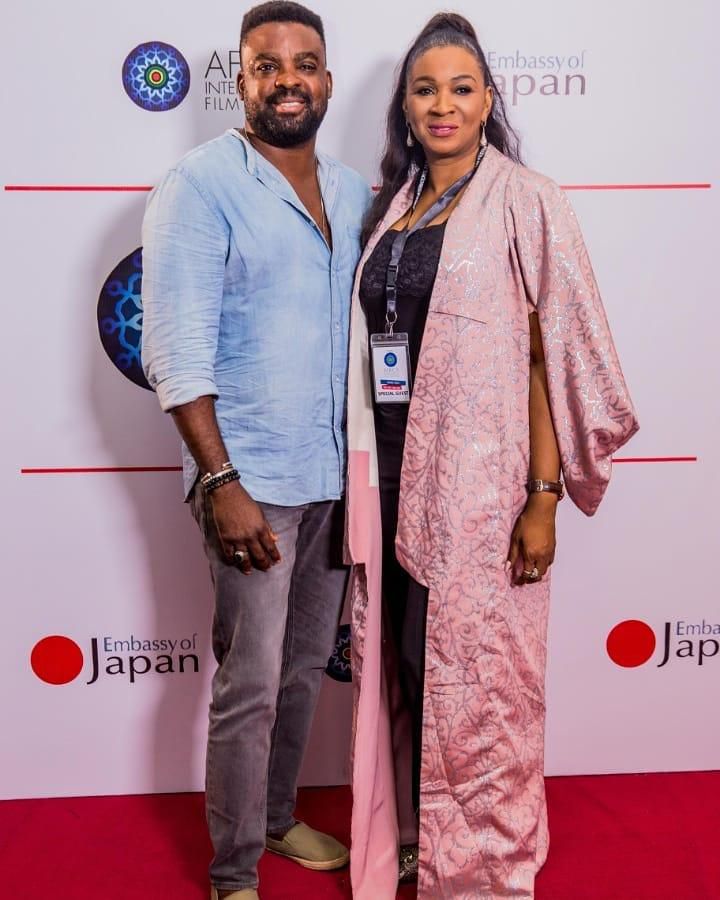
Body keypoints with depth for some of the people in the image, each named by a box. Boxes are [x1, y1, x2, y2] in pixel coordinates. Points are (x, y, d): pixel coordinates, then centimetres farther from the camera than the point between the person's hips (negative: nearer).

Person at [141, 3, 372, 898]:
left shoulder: (352, 192, 9)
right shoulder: (201, 186, -9)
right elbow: (177, 352, -14)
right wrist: (221, 481, -19)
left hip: (335, 476, 6)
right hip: (251, 478, -6)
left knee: (305, 669, 17)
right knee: (251, 686, 1)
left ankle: (278, 817, 38)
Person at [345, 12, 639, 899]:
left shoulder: (524, 202, -5)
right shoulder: (389, 206, 12)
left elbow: (552, 354, -9)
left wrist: (544, 496, -14)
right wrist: (362, 476, 12)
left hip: (479, 475, -5)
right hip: (392, 469, 5)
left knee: (469, 671, 3)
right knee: (401, 661, 13)